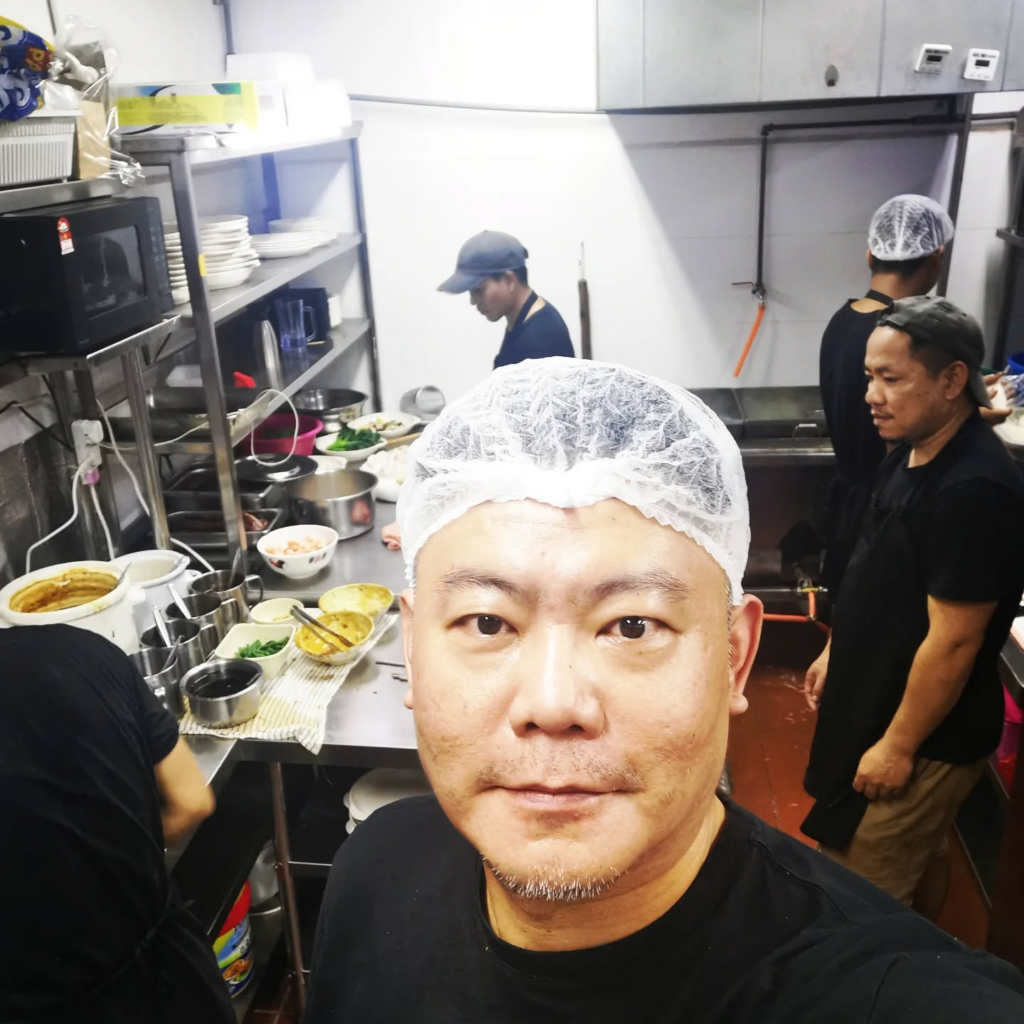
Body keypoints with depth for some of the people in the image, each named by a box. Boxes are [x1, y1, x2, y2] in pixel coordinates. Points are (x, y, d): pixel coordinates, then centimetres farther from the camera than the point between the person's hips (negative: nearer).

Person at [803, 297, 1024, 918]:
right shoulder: (913, 453, 0)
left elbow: (953, 640, -26)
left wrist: (899, 746, -18)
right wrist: (835, 654, 17)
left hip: (928, 733, -9)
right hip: (877, 696, 9)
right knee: (922, 850, 27)